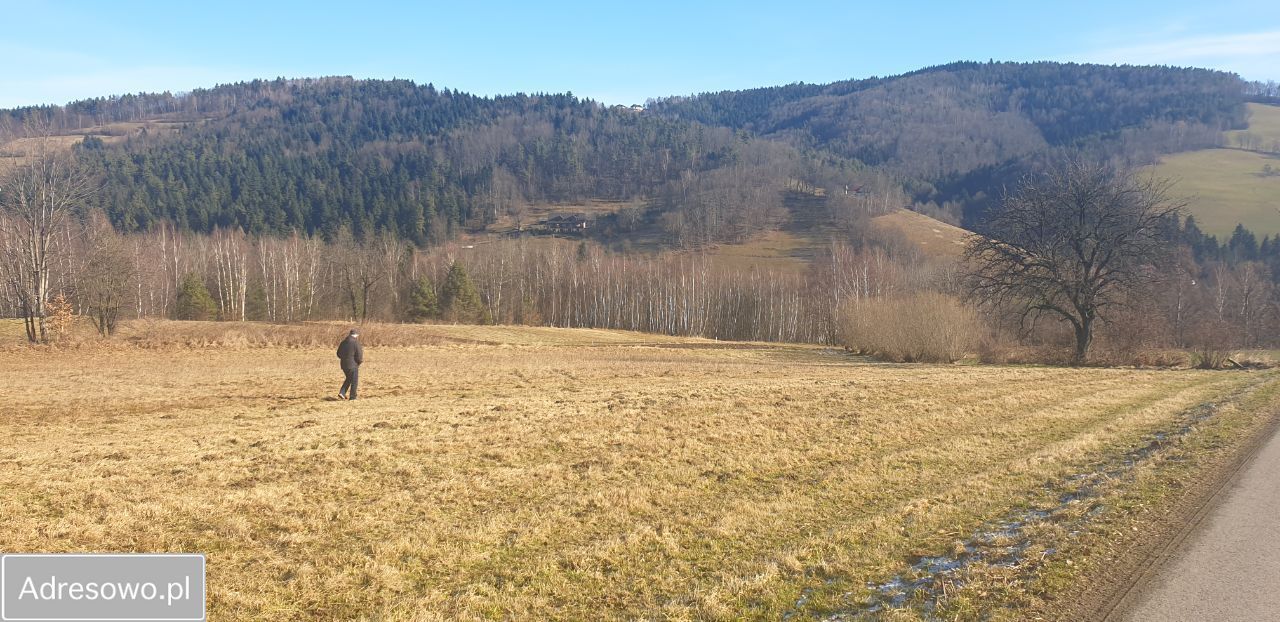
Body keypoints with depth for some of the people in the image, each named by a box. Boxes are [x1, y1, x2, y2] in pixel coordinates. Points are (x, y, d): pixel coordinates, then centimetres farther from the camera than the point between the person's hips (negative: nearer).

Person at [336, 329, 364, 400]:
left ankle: (342, 393, 10)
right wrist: (360, 360, 6)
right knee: (354, 381, 7)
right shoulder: (356, 342, -14)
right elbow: (359, 355, -15)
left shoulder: (343, 342, 6)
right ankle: (352, 397, 10)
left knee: (348, 379, 23)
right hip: (353, 365, -6)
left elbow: (338, 354, 13)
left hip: (344, 365, 6)